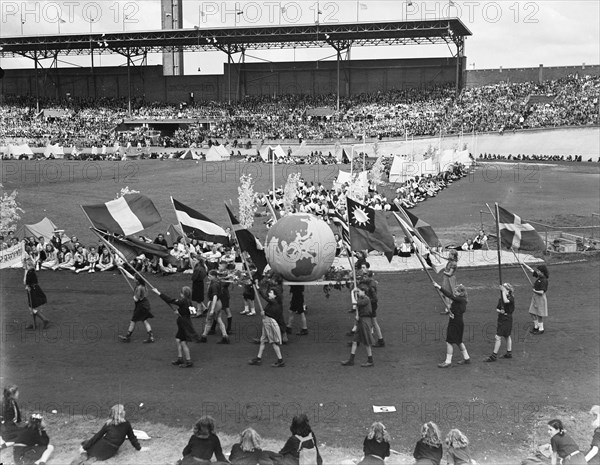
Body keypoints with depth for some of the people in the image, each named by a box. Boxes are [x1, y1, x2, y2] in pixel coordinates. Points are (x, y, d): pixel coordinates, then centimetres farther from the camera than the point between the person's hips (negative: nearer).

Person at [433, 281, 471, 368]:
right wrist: (450, 312, -9)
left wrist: (439, 287, -32)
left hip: (456, 324, -10)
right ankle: (466, 358, 31)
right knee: (459, 342, 20)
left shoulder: (461, 300, -19)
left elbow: (449, 295, -29)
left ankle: (448, 361, -1)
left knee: (449, 342, -5)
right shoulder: (460, 300, 8)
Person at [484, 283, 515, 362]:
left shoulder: (511, 298, -15)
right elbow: (497, 308, 13)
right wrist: (499, 311, -10)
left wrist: (503, 291, -29)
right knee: (507, 336, 18)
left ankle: (494, 356, -5)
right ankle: (509, 353, 29)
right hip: (501, 319, 8)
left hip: (507, 320, -8)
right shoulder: (501, 299, 8)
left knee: (498, 337, -9)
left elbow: (505, 301, -38)